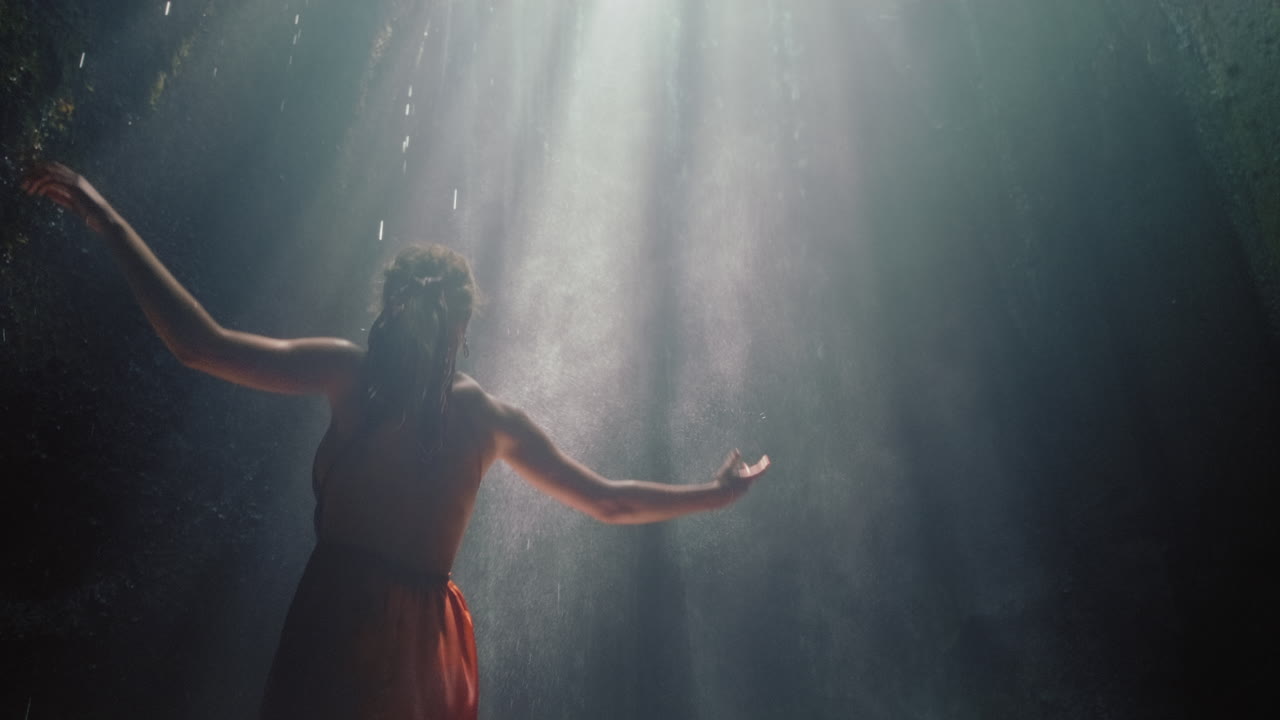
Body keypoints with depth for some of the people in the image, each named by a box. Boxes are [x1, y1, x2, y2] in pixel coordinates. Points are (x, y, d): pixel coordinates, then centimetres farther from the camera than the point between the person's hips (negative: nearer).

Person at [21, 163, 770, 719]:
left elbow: (201, 343, -6)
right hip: (429, 640, 3)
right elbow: (609, 502, 11)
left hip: (336, 621, -3)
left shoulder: (353, 370, -3)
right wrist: (718, 492, 25)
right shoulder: (494, 417, 5)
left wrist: (108, 221, 2)